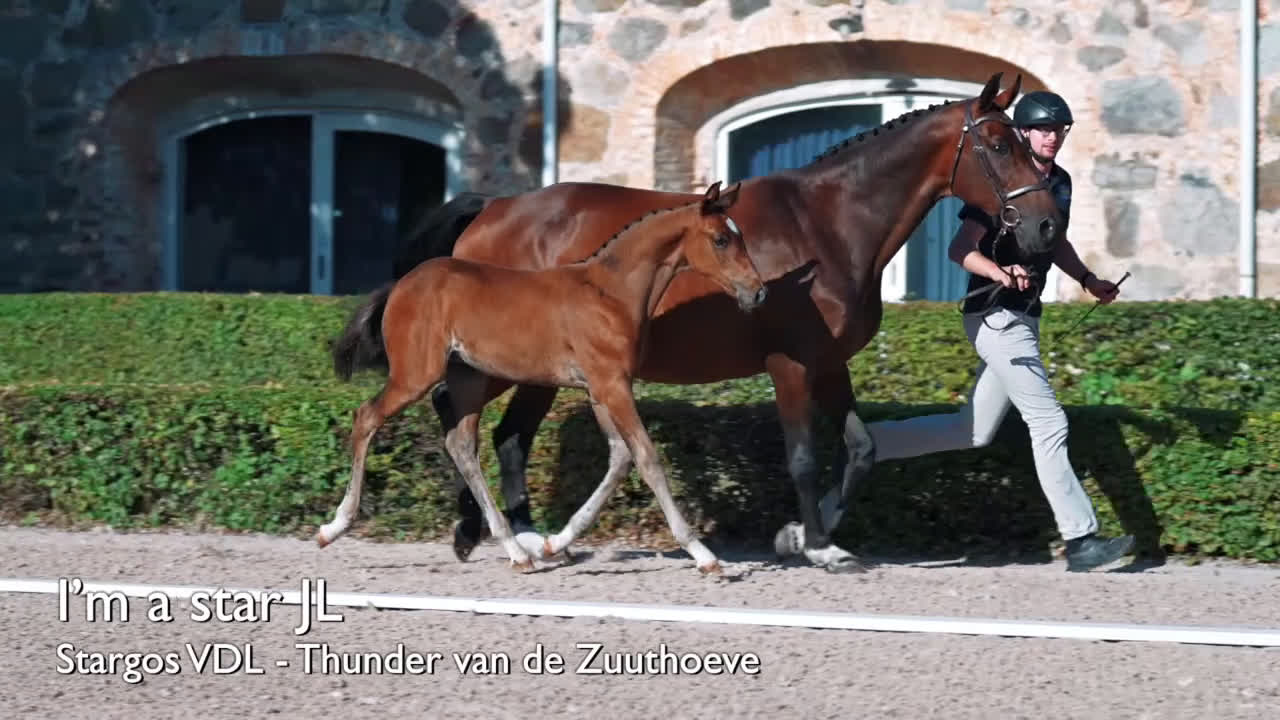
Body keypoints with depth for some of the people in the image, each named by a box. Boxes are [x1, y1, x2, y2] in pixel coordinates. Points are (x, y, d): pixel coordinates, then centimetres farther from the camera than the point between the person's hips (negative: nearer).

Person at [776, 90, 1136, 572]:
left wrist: (1089, 281, 23)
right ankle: (1080, 541, -2)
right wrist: (1002, 274, -37)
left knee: (972, 433, 13)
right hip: (996, 316, -9)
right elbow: (961, 249, -20)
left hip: (1022, 320, 9)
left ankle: (865, 445, 19)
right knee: (1049, 424, -7)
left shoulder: (1060, 183, 12)